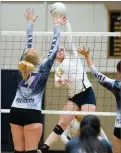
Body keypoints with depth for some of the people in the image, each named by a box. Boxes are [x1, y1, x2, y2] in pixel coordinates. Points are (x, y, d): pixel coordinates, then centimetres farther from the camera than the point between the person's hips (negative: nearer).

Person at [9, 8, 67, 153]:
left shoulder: (22, 67, 6)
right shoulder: (43, 70, -4)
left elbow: (28, 45, 17)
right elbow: (54, 49, 2)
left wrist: (30, 22, 27)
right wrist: (57, 26, 11)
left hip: (15, 112, 5)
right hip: (32, 113, -5)